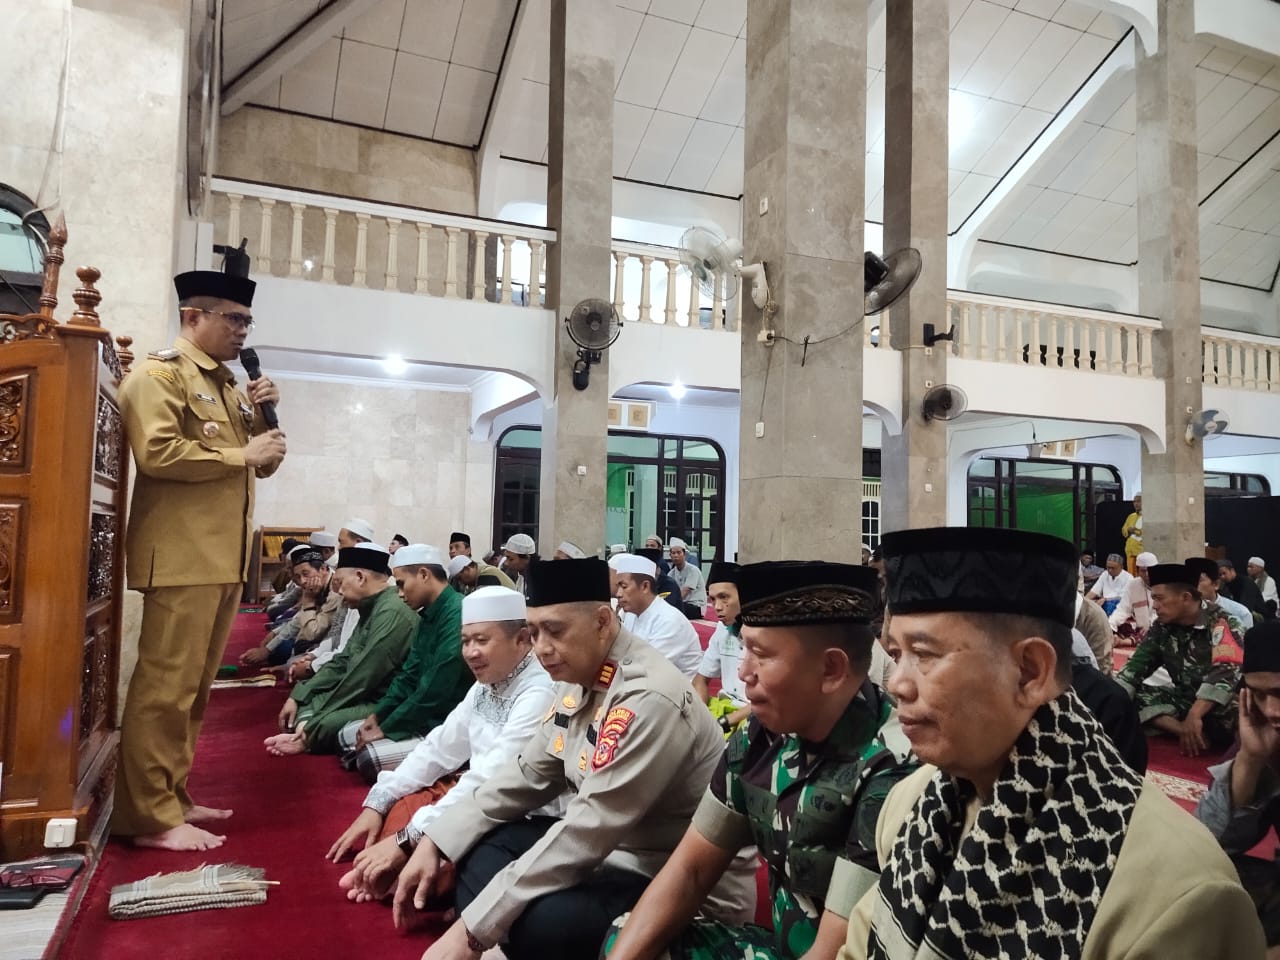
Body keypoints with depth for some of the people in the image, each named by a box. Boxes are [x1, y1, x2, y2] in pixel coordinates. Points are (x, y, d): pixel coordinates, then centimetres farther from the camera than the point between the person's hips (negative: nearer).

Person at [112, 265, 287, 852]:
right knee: (166, 685, -6)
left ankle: (172, 798, 23)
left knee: (195, 685, 13)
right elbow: (156, 453, -20)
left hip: (224, 556, 9)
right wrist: (242, 454, -15)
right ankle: (148, 816, 2)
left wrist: (262, 418, 6)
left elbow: (261, 464, 23)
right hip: (181, 556, -9)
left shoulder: (226, 385, 22)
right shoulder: (158, 375, -5)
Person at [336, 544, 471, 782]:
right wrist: (377, 715, 3)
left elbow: (434, 692, -26)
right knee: (347, 737, 11)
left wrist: (386, 728, -16)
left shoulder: (457, 615, -24)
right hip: (421, 716, 10)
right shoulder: (428, 616, 9)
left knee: (370, 758, -21)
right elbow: (409, 676, 15)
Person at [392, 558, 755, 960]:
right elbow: (528, 775, 10)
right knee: (482, 843, 5)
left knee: (541, 923, -32)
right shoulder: (578, 678, 0)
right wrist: (436, 841, 2)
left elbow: (588, 831, -29)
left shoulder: (649, 699, -28)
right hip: (614, 851, 9)